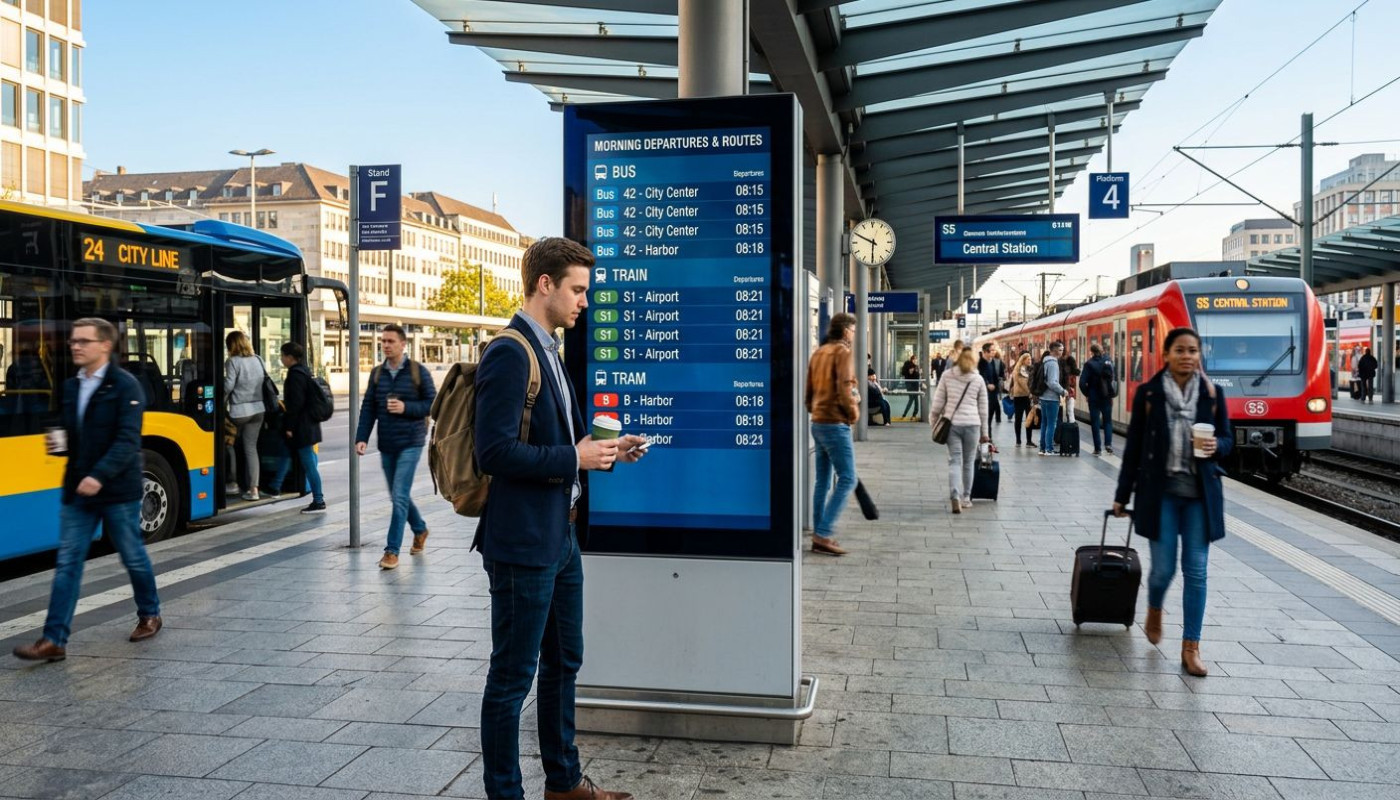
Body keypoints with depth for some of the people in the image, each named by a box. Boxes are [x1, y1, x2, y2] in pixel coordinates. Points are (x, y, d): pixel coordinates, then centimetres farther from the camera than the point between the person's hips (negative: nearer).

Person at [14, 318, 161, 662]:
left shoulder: (125, 386, -11)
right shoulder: (70, 387, 9)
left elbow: (127, 440, -20)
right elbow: (72, 435, 19)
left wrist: (99, 475, -29)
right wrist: (58, 443, -4)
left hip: (117, 491, -6)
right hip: (76, 490, 6)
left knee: (133, 556, 10)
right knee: (67, 563, 3)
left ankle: (149, 615, 30)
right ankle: (54, 640, 4)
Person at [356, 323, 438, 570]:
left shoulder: (418, 372, -5)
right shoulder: (377, 373, 7)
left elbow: (432, 404, -5)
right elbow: (368, 408, 5)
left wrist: (406, 407, -19)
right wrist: (361, 438, -5)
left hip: (410, 443, -5)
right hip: (386, 445, 5)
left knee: (400, 497, -10)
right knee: (397, 496, 15)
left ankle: (392, 551, -5)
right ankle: (420, 529, 38)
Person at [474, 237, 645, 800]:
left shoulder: (546, 350, 14)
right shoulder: (510, 353, -17)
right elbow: (495, 452, -25)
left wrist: (604, 450, 4)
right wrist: (573, 459, -18)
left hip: (559, 537, 10)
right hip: (522, 542, -10)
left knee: (563, 663, 20)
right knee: (513, 676, 3)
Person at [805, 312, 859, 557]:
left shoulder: (819, 353, 15)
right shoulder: (842, 352, -10)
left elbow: (808, 389, 16)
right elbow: (844, 390, -20)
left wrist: (814, 411, 17)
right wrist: (853, 414, -7)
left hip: (818, 423, 9)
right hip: (836, 424, -9)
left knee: (823, 481, 12)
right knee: (847, 479, -7)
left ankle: (819, 534, 15)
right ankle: (823, 534, -12)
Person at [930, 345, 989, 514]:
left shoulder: (947, 376, 5)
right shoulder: (978, 379, 5)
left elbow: (937, 402, 3)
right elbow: (983, 408, 10)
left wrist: (934, 422, 15)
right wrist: (984, 432, 17)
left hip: (951, 423, 0)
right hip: (972, 424, 0)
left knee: (954, 461, 0)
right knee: (968, 463, 11)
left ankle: (956, 497, -16)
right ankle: (966, 498, 19)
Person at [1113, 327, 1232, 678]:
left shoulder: (1212, 394, 4)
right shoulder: (1148, 393, 0)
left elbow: (1227, 439, 11)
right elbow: (1134, 445, 3)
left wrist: (1216, 446, -14)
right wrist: (1122, 494, 5)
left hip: (1200, 493, 2)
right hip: (1160, 491, -1)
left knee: (1196, 570, 1)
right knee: (1164, 567, 0)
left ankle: (1191, 647, 11)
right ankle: (1154, 610, 34)